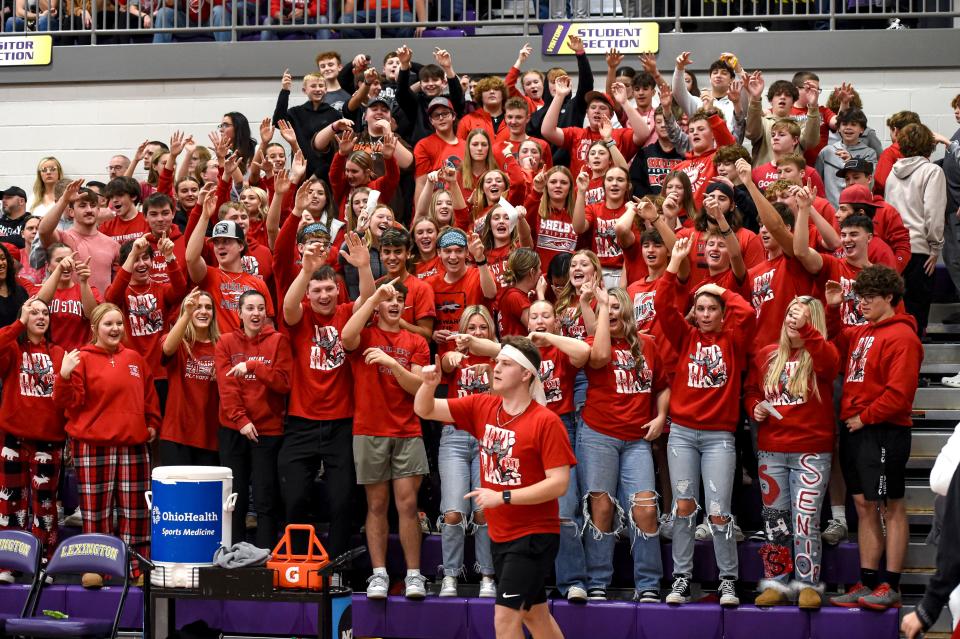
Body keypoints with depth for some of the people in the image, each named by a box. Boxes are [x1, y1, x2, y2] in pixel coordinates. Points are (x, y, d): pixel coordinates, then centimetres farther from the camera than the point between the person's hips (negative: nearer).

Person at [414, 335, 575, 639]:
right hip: (500, 533, 7)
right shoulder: (482, 407, 3)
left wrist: (503, 497, -22)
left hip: (534, 536, -7)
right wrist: (429, 383, -17)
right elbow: (425, 410, 5)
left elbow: (559, 483, -20)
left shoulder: (546, 421, -16)